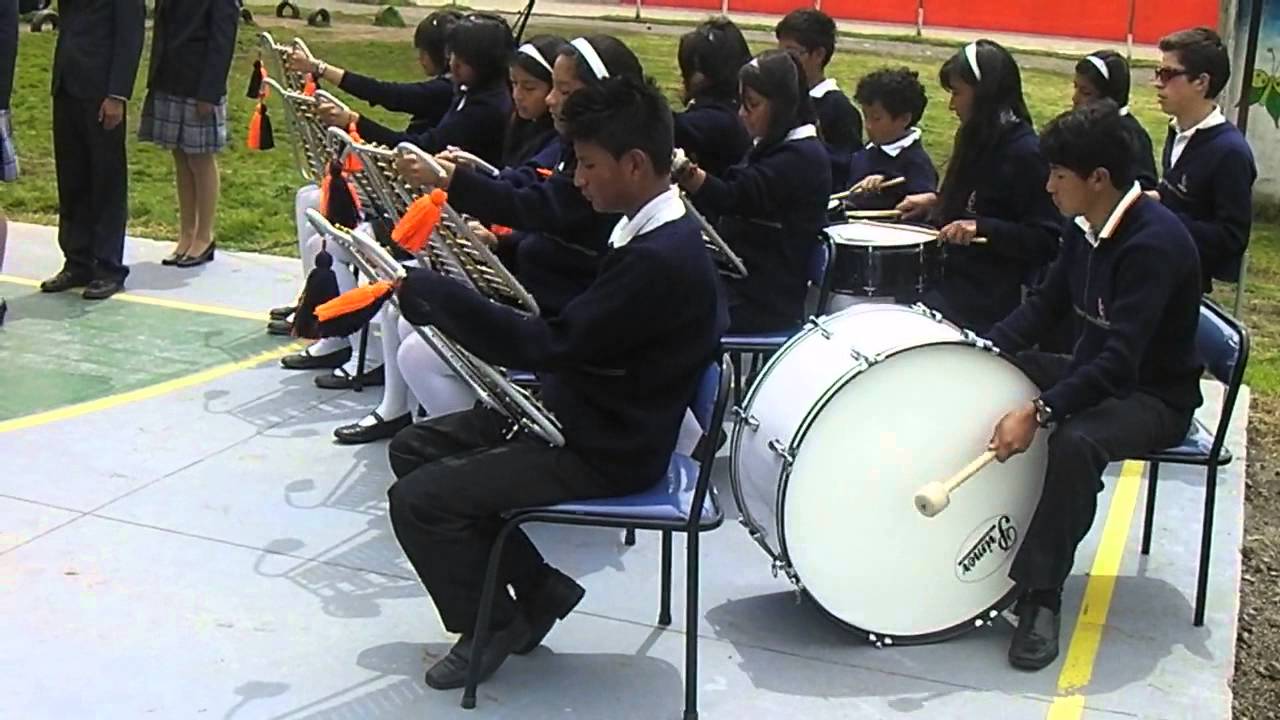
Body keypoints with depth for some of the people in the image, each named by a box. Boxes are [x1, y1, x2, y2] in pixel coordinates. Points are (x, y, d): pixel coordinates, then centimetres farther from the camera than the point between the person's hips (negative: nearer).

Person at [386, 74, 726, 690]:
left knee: (419, 499, -16)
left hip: (605, 450, -10)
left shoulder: (661, 260, -27)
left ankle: (491, 625, 9)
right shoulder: (652, 230, 4)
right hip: (574, 409, 10)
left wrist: (425, 289, -23)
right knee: (413, 449, 12)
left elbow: (550, 344, -28)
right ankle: (539, 588, 17)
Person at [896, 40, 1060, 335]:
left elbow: (1046, 241, -20)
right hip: (955, 282, 9)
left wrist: (981, 228, -29)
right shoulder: (982, 140, 9)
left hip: (986, 302, -9)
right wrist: (937, 200, 13)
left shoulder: (1024, 153, -18)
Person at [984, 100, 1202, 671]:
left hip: (1156, 397, -9)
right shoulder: (1084, 227, 1)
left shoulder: (1154, 242, -27)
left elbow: (1122, 359, -33)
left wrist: (1040, 412, -39)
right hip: (1096, 371, 9)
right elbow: (1046, 306, 9)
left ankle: (1041, 598, -27)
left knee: (1075, 442, -38)